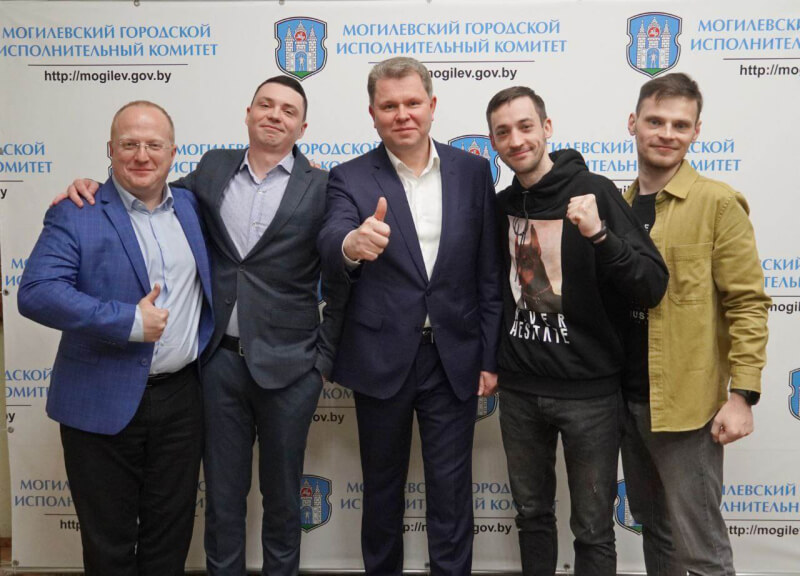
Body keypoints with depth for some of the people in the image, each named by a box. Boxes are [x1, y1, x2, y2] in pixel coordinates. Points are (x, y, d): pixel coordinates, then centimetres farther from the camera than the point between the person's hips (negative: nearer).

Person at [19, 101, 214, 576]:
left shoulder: (192, 207, 8)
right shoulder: (76, 215, -6)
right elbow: (37, 292, -17)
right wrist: (128, 322, -23)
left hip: (182, 398, 4)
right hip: (104, 404, -3)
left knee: (171, 537, 17)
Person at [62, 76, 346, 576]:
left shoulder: (321, 187, -3)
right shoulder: (214, 168, 6)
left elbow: (340, 285, -1)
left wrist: (324, 358, -2)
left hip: (288, 367, -2)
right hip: (220, 360, 3)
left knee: (282, 495, 14)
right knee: (222, 493, 14)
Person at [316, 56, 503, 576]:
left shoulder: (473, 171, 2)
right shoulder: (351, 178, -3)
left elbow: (490, 272, 3)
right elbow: (330, 241, -22)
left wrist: (490, 357, 0)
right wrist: (351, 244, -46)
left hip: (454, 359, 1)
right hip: (382, 360, 0)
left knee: (452, 493, 10)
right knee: (382, 489, 17)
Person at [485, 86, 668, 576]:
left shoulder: (594, 191, -11)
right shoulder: (503, 205, 5)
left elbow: (653, 288, -17)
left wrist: (598, 234, -29)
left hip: (589, 389, -4)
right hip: (519, 389, 5)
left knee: (593, 527, 9)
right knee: (532, 513, 19)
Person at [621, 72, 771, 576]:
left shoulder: (718, 203, -8)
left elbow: (748, 303, -10)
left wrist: (742, 394, -16)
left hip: (687, 404, -6)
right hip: (627, 400, 6)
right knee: (654, 529, 20)